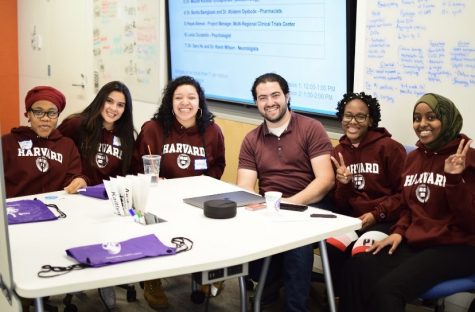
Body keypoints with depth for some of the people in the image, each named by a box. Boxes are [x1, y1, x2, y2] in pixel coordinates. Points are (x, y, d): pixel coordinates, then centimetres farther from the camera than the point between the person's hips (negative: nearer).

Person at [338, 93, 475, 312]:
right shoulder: (412, 157, 14)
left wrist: (455, 178, -24)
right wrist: (399, 232, 4)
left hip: (454, 248, -6)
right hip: (413, 243, 6)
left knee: (387, 288, -30)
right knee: (356, 267, -21)